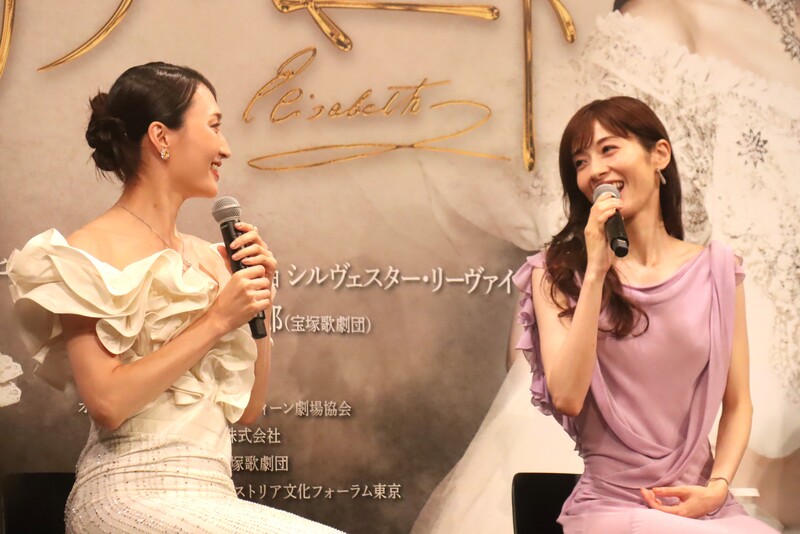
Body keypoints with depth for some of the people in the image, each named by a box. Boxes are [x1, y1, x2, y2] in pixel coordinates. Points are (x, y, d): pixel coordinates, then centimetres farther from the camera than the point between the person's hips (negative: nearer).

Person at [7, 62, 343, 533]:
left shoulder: (205, 257, 12)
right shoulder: (90, 254, -5)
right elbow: (107, 402, -16)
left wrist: (259, 304, 3)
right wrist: (216, 320, -12)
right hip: (134, 495, -6)